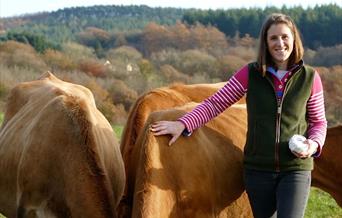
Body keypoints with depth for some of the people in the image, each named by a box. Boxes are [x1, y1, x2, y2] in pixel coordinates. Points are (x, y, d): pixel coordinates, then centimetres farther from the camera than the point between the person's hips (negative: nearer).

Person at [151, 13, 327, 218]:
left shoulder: (310, 78, -1)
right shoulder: (250, 74, -1)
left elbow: (319, 122, 8)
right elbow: (215, 103, -1)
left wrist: (314, 144, -12)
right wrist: (183, 124, -13)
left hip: (295, 169, -1)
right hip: (257, 168, 2)